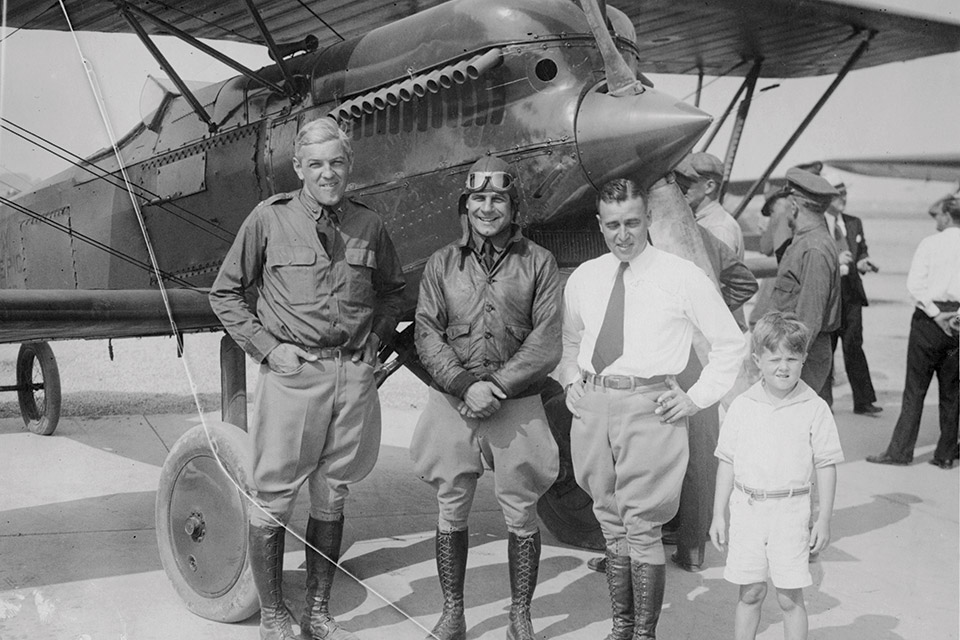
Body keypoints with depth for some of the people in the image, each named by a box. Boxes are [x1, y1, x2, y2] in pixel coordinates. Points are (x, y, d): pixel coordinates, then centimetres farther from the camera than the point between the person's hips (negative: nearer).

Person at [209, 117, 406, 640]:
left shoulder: (369, 225, 8)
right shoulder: (268, 219, -1)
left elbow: (393, 290, 24)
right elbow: (224, 292, 4)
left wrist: (376, 338, 9)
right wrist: (267, 348, -5)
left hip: (355, 375, 3)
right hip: (292, 374, -3)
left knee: (331, 499, 12)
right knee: (273, 500, 2)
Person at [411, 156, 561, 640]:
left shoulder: (538, 262, 2)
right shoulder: (443, 263, 8)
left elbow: (547, 341, -5)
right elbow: (427, 334, 1)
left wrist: (499, 387, -14)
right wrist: (466, 385, -13)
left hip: (517, 408, -1)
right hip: (452, 404, 2)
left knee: (520, 513, 5)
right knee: (451, 510, 9)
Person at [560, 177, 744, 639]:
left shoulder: (681, 276, -3)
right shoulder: (583, 278, 10)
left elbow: (731, 343, 3)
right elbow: (569, 341, 26)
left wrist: (697, 398, -3)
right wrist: (571, 380, 10)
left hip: (649, 407, -4)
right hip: (592, 405, 5)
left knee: (641, 527, -3)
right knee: (611, 522, 13)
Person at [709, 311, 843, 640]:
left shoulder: (814, 409, -4)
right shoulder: (742, 406, 2)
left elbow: (826, 466, 0)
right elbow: (727, 462, 7)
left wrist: (824, 519, -2)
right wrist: (718, 515, 6)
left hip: (790, 511, -2)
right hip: (747, 507, 2)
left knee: (790, 597, 4)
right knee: (750, 592, 10)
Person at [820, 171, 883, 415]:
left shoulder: (854, 223, 13)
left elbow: (862, 252, 20)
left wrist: (862, 263, -2)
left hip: (851, 292, 4)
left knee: (854, 346, 2)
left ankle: (863, 401, 6)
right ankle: (824, 402, 15)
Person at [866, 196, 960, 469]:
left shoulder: (930, 243, -4)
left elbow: (915, 285, -13)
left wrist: (936, 313, -10)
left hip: (930, 317, -3)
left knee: (915, 388, 2)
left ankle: (900, 450, 4)